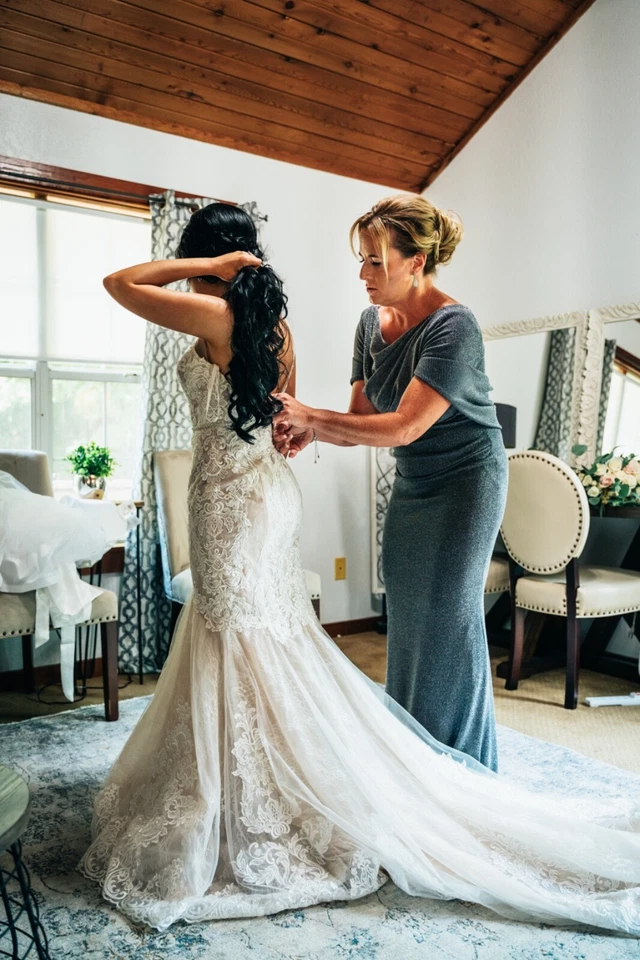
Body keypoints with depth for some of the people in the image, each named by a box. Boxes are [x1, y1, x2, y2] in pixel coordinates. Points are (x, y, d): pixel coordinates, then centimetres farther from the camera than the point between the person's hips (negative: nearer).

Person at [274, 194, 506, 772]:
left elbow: (403, 427, -29)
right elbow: (361, 420, 1)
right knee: (406, 619, 11)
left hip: (464, 483, -7)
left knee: (448, 620, -1)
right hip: (412, 485, 8)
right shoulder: (372, 322, 1)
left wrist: (310, 416, -28)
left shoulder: (453, 327, -23)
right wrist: (309, 433, -18)